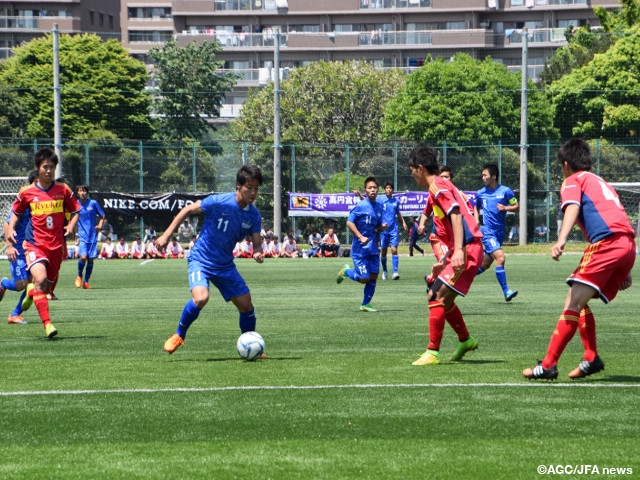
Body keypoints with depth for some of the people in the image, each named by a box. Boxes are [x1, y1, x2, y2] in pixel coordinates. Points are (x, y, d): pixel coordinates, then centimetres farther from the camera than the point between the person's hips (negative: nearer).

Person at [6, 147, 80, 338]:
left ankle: (31, 291, 51)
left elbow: (75, 210, 13)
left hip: (57, 245, 2)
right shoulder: (26, 192, 0)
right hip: (35, 244, -2)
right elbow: (16, 212, 15)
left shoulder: (63, 190, 2)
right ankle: (47, 324, -24)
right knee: (40, 279, -25)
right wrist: (11, 229, -2)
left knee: (49, 283, 12)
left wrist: (71, 225, -6)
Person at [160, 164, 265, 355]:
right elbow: (188, 210, -6)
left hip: (225, 266, 5)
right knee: (201, 298, -29)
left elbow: (257, 243, 0)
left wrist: (258, 253, -25)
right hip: (201, 260, -5)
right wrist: (167, 234, -8)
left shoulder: (254, 216, -4)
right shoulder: (218, 202, -18)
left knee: (246, 305, 2)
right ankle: (178, 336, -6)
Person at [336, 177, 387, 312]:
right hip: (360, 248, -6)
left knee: (373, 276, 3)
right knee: (364, 278, -8)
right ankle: (346, 271, 21)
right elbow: (349, 222, -13)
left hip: (373, 248, 6)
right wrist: (361, 237, -21)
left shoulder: (379, 207, 10)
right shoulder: (361, 206, -11)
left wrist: (382, 227, -3)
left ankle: (366, 304, 15)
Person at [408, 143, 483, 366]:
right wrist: (444, 262, 28)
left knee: (436, 297, -12)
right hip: (465, 249, 10)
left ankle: (432, 353, -11)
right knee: (444, 299, 20)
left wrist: (458, 250, -33)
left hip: (467, 250, -10)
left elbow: (456, 215, -23)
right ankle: (465, 341, 32)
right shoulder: (442, 186, 21)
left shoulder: (438, 187, -10)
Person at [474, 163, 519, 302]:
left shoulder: (505, 191, 0)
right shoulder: (480, 193, 4)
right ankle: (506, 292, -21)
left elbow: (517, 207, 3)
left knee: (485, 264, 10)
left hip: (500, 233, 2)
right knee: (500, 258, -21)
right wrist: (476, 220, 4)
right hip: (487, 232, -2)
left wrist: (505, 208, -16)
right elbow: (477, 208, 21)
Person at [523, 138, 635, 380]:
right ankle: (591, 359, 11)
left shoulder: (573, 181, 10)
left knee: (573, 303, -11)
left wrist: (561, 240, -29)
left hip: (606, 242, -8)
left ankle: (548, 365, -17)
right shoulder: (601, 183, 34)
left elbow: (572, 207, -12)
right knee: (578, 301, 18)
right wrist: (625, 271, 30)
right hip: (628, 245, 8)